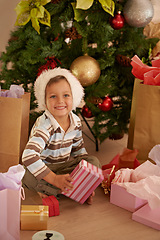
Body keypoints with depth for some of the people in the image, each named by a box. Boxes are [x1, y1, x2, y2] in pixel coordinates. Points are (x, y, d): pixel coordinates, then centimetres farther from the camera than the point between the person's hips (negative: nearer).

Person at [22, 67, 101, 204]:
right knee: (29, 176, -36)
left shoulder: (76, 122, -5)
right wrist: (54, 179, -41)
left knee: (94, 161, -11)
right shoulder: (45, 126, -27)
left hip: (65, 165, 6)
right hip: (44, 166, -6)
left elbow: (78, 149, 11)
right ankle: (76, 190, -23)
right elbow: (29, 157, -40)